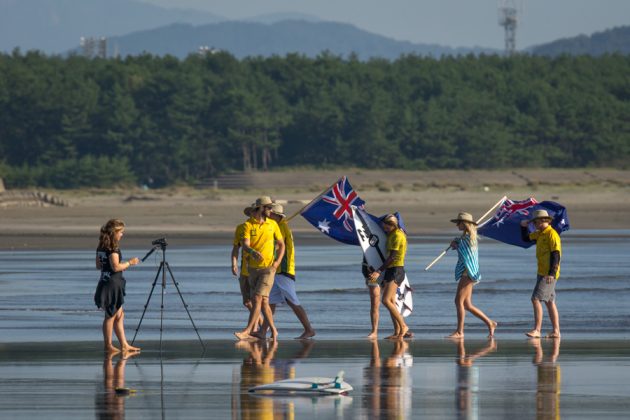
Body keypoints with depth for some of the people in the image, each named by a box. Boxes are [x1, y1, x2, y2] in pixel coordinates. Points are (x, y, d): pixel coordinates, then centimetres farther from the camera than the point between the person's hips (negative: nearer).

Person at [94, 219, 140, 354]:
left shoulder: (101, 247, 9)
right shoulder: (113, 247, -18)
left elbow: (98, 265, 15)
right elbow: (116, 267, -24)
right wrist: (129, 263, -9)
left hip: (104, 283, 9)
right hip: (112, 284, -9)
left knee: (119, 315, 15)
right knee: (111, 316, 0)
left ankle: (124, 345, 18)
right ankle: (108, 345, 8)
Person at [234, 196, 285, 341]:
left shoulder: (272, 224, 2)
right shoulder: (248, 225, -2)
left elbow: (281, 245, 10)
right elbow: (245, 245, -14)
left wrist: (277, 263, -5)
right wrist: (253, 252, -37)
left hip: (268, 268, -2)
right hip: (253, 268, 2)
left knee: (258, 299, -14)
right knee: (263, 301, 10)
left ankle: (248, 331, -17)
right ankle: (273, 331, 24)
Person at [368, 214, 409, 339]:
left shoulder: (397, 236, -14)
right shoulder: (392, 234, 16)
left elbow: (391, 257, -19)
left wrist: (379, 271, -21)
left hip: (396, 271, -10)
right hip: (391, 271, 10)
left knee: (386, 300, -18)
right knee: (391, 302, 8)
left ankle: (403, 326, -15)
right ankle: (397, 331, 8)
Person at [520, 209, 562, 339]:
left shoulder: (552, 234, -14)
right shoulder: (540, 234, 15)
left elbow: (556, 254, -19)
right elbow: (526, 238, 28)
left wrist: (551, 273, -25)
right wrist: (524, 226, 9)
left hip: (549, 274, -10)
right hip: (543, 273, 10)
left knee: (536, 299, -14)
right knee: (550, 302, 11)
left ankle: (537, 330, -16)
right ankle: (556, 331, 13)